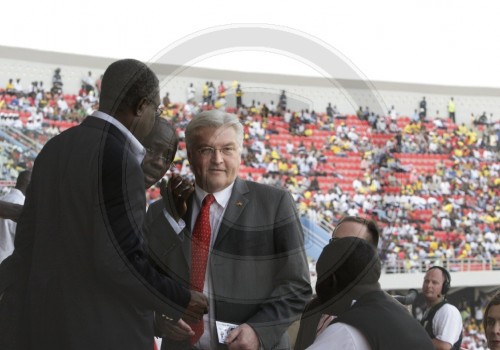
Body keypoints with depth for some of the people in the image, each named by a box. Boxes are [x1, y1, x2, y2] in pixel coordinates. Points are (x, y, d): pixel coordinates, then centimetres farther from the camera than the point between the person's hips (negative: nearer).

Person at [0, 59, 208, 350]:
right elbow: (124, 259, -21)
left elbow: (29, 237, 13)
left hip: (48, 321, 9)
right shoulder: (119, 161, -19)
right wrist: (180, 303, -6)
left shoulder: (56, 149, 9)